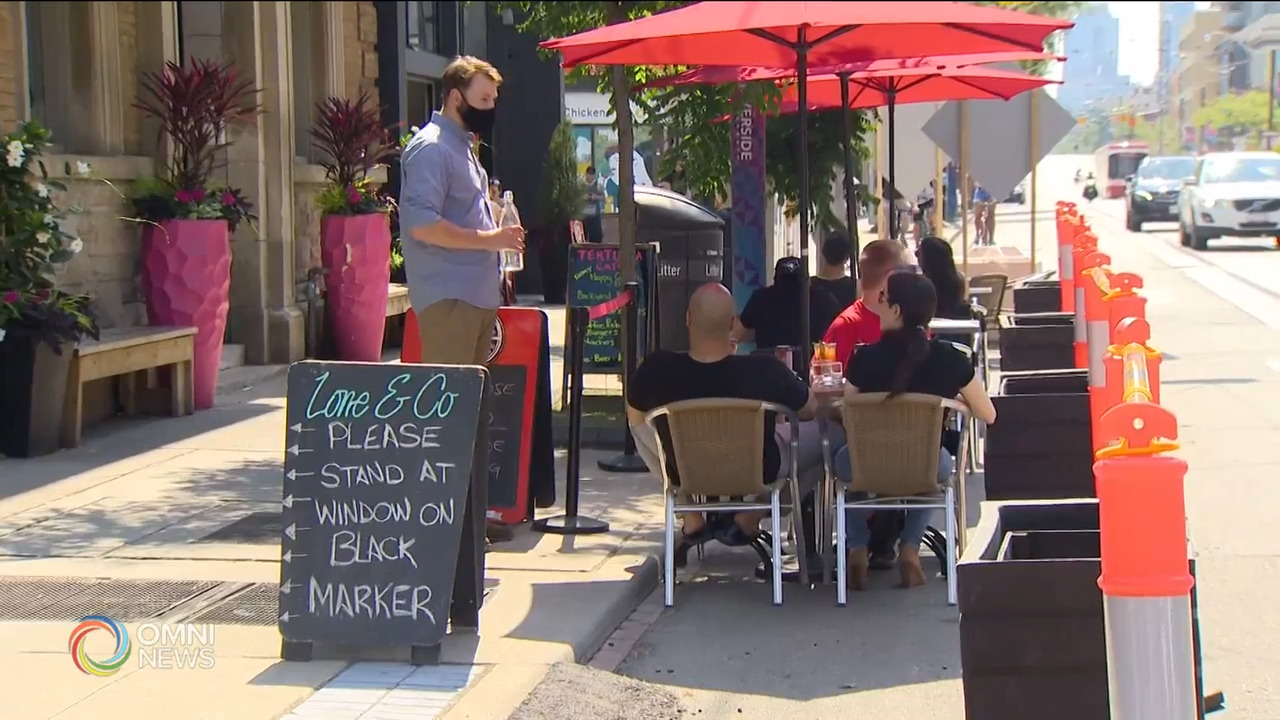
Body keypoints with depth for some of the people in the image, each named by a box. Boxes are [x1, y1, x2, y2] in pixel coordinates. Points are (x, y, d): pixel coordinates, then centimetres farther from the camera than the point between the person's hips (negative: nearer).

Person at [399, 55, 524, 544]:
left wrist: (498, 238, 16)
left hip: (476, 295, 10)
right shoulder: (431, 148, -10)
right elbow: (422, 224, -21)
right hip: (447, 297, -10)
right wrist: (489, 239, -19)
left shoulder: (462, 147, 22)